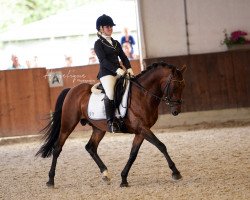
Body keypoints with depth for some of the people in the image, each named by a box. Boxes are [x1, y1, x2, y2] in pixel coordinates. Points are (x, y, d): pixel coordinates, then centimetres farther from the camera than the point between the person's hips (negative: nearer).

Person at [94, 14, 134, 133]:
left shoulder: (116, 43, 22)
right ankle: (111, 122, -27)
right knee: (110, 93, -30)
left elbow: (123, 57, 15)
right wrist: (117, 69, -21)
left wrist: (129, 68, -4)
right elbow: (103, 60, -10)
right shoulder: (98, 44, 2)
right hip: (106, 73, -7)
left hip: (119, 72, 7)